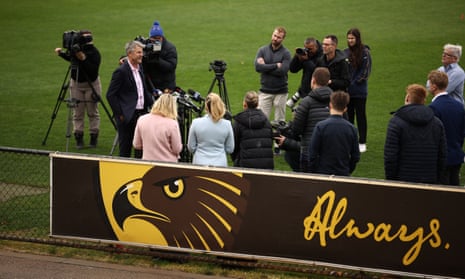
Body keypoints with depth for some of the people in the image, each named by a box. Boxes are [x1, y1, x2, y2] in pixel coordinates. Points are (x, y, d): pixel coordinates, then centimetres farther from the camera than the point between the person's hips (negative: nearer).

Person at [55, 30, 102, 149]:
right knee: (77, 113, 4)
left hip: (91, 84, -4)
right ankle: (78, 138, 8)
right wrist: (61, 53, 2)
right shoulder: (74, 48, -6)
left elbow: (93, 71, -28)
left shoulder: (94, 53, -18)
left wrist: (83, 59, -35)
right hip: (76, 84, 4)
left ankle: (94, 137, 10)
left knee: (92, 112, 3)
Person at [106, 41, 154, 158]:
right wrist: (120, 114, -14)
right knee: (125, 148, 2)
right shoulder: (121, 71, -14)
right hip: (127, 116, -7)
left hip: (141, 112, 7)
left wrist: (152, 105, 11)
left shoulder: (139, 68, 11)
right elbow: (110, 95, -14)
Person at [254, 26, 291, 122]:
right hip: (265, 91, 1)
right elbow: (257, 67, -10)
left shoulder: (286, 53, -2)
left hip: (280, 92, -1)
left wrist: (266, 67, -9)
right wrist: (275, 65, -12)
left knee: (280, 121, 3)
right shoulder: (262, 50, 5)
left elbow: (282, 71, -15)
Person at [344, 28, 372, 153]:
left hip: (359, 91, -4)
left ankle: (362, 142, 9)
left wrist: (353, 83, -10)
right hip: (347, 90, 4)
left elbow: (365, 71, -7)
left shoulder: (365, 52, -7)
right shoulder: (345, 52, 6)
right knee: (348, 115, 9)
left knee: (360, 115, 3)